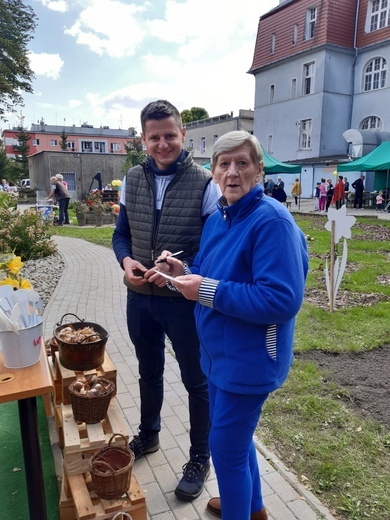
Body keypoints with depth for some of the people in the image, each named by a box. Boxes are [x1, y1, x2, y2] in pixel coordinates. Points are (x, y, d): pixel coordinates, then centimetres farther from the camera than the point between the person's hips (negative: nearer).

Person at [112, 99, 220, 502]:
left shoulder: (204, 184, -12)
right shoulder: (132, 180, 2)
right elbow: (121, 233, 8)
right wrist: (126, 260, -13)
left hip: (185, 300, -4)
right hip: (140, 297, 5)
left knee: (196, 381, 12)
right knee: (148, 372, 24)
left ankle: (200, 458, 35)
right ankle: (148, 435, 50)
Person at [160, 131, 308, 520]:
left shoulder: (272, 220, -22)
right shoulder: (216, 219, 5)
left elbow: (282, 300, -28)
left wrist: (208, 291, -27)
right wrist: (184, 273, -7)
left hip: (249, 359, -9)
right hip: (219, 351, 9)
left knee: (226, 448, 7)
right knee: (235, 435, 26)